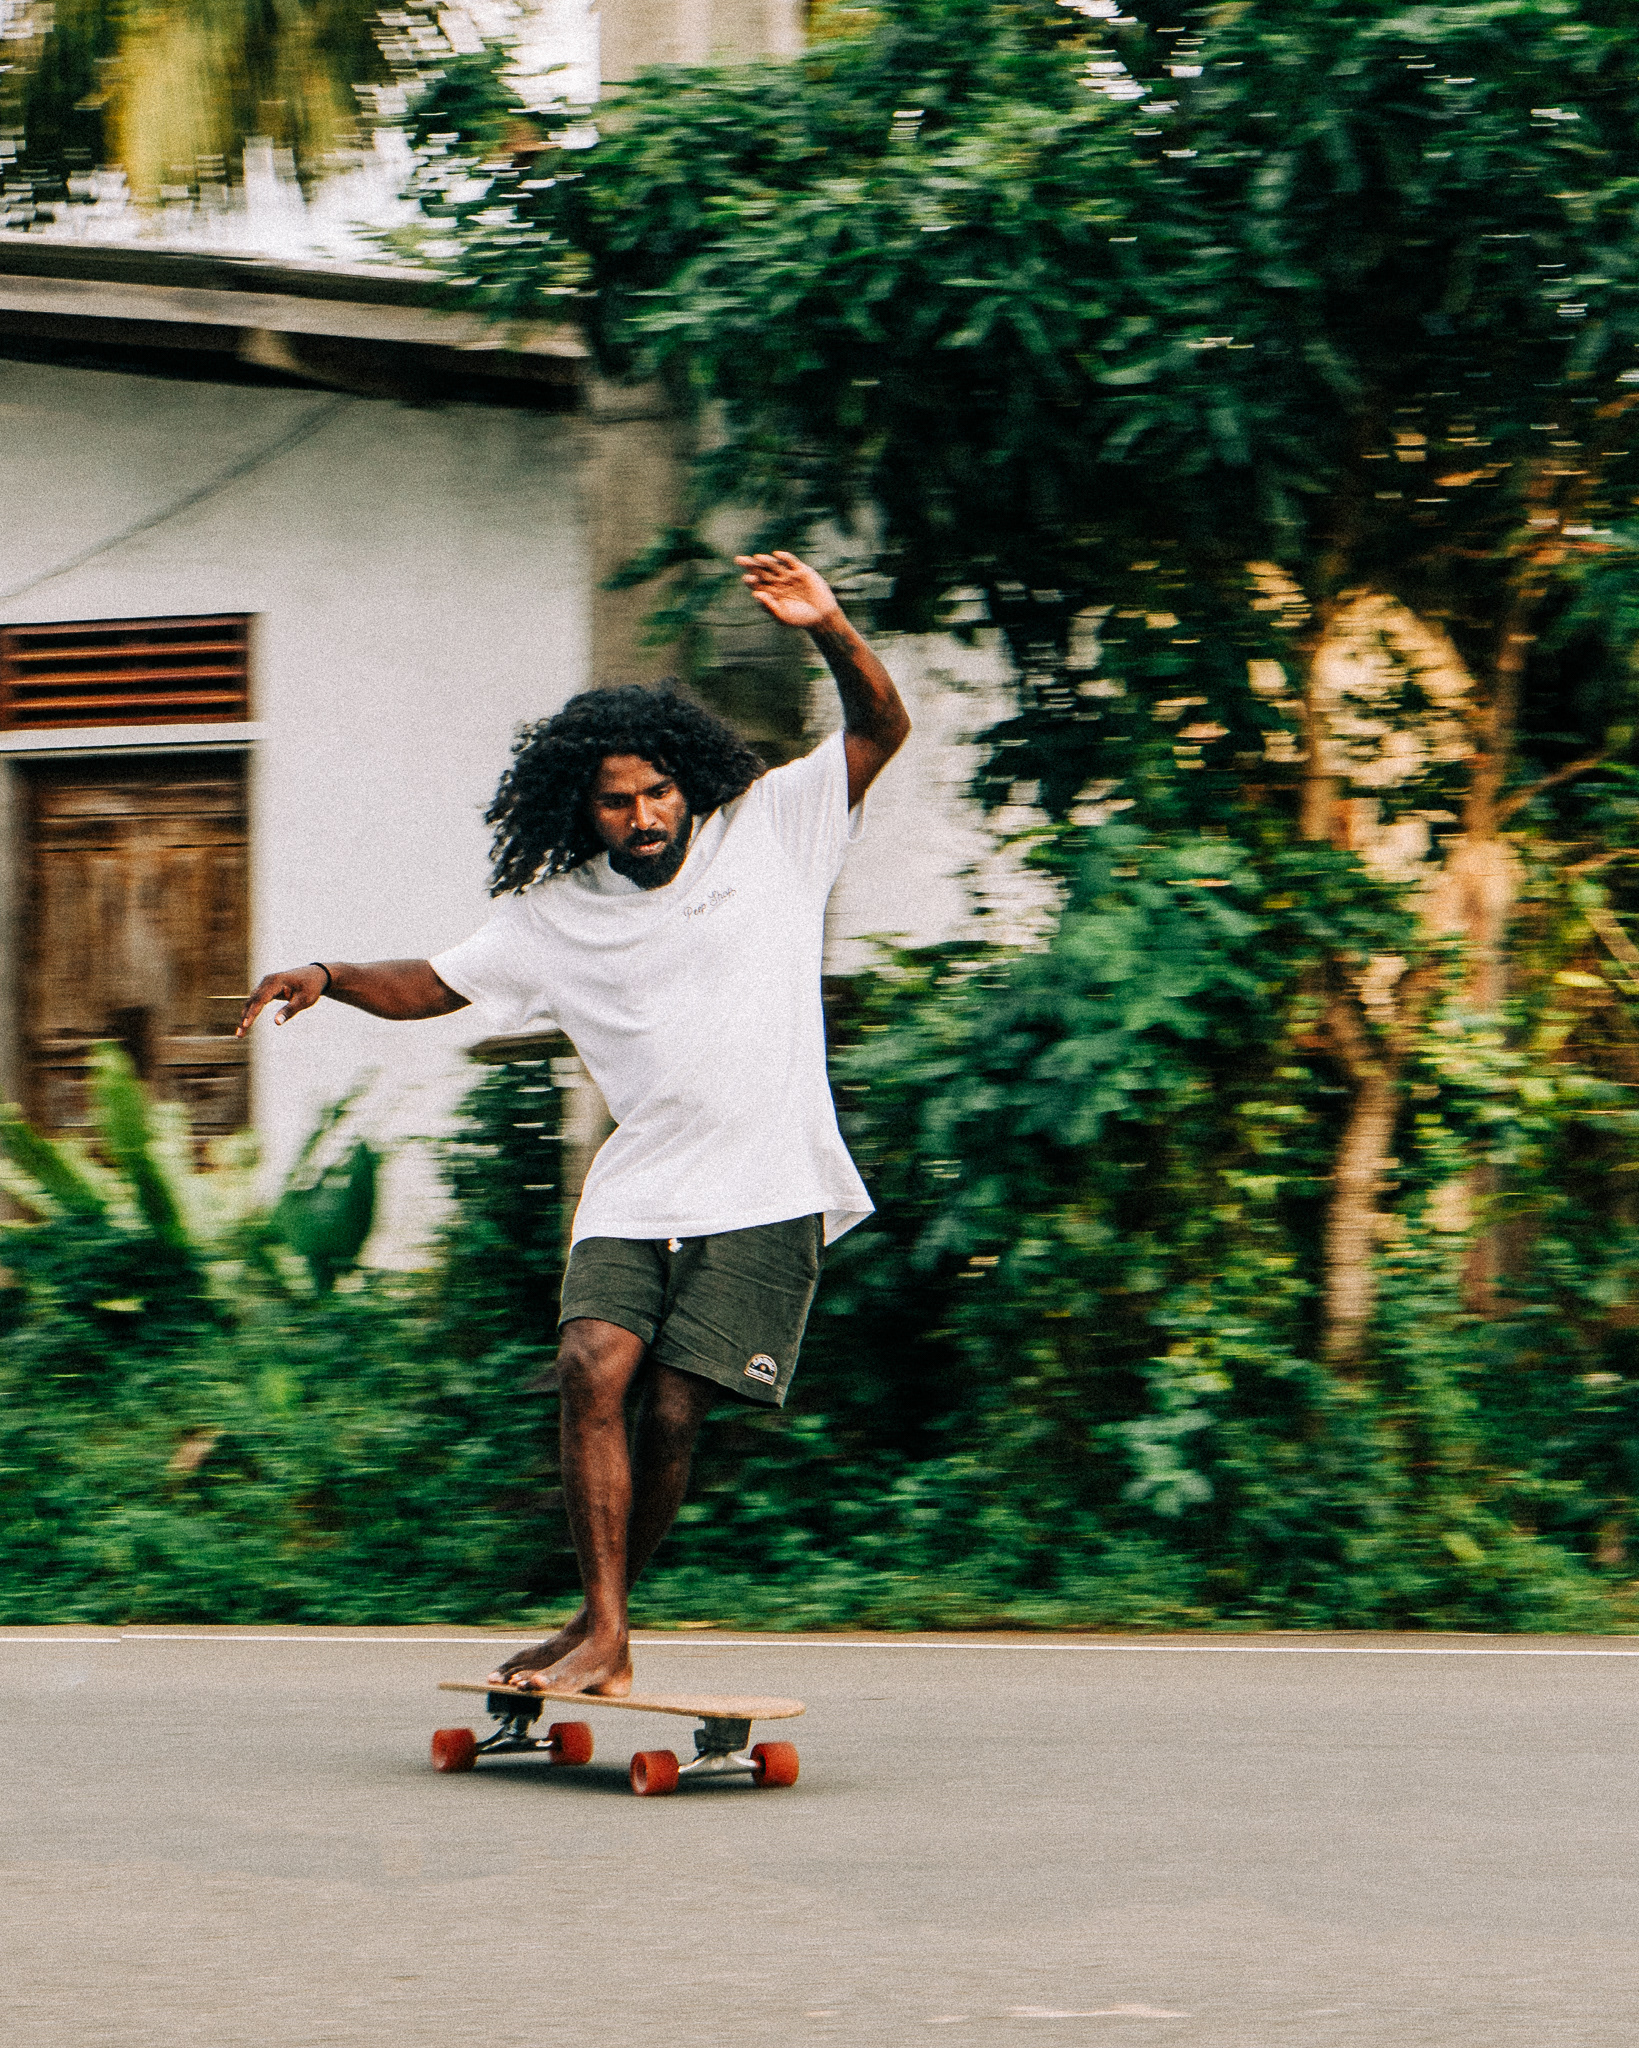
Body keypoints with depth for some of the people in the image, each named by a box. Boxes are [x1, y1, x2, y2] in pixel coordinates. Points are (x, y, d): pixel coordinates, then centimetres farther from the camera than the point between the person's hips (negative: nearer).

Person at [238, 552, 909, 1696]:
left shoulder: (766, 830, 4)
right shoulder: (556, 915, 10)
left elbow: (882, 728, 0)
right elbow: (430, 987, 16)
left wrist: (829, 630, -17)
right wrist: (330, 977, -3)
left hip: (763, 1201, -3)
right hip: (636, 1195, 3)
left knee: (674, 1415, -9)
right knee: (592, 1370, -19)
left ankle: (603, 1624, 8)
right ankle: (601, 1640, -18)